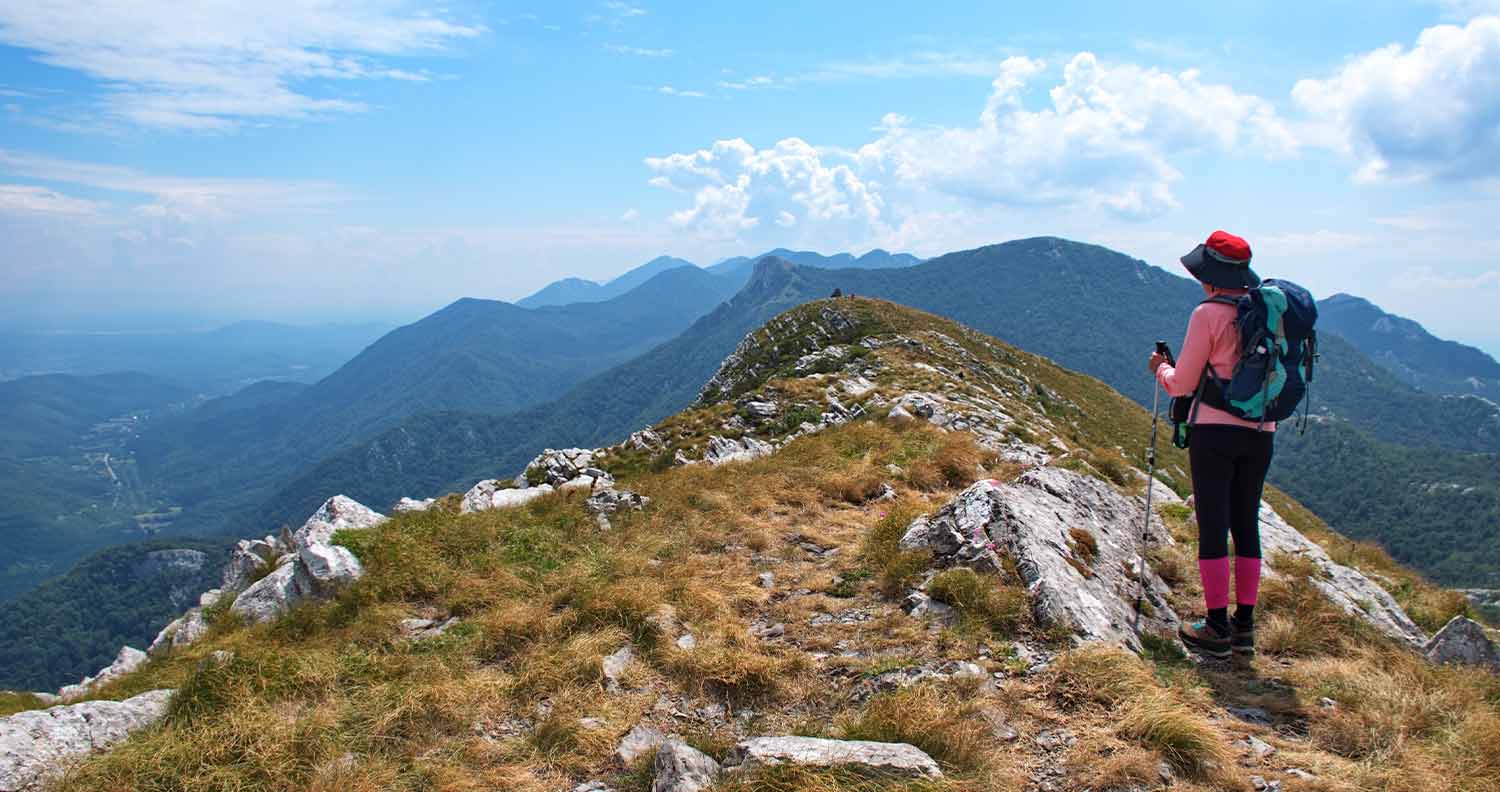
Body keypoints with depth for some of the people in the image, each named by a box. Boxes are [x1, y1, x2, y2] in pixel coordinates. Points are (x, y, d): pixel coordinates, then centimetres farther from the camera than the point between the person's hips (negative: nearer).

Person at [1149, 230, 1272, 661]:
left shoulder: (1208, 314, -10)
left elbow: (1182, 384, -6)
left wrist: (1161, 368, 14)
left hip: (1215, 430, -6)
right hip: (1261, 432, 6)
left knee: (1212, 527, 0)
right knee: (1246, 526, 12)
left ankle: (1217, 629, 3)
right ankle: (1244, 626, 18)